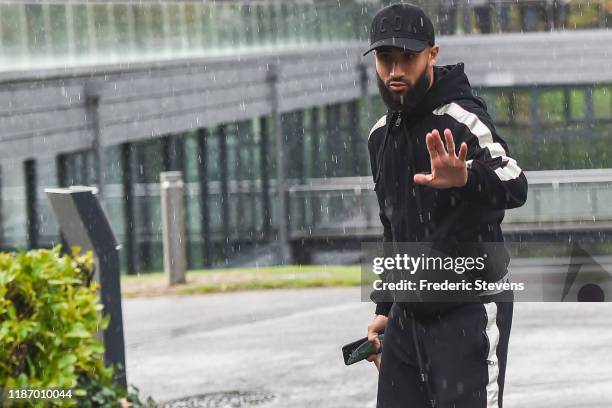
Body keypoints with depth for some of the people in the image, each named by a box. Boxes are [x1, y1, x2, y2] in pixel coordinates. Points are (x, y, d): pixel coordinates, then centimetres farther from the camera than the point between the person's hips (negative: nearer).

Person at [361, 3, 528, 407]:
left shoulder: (461, 119, -14)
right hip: (408, 311, 8)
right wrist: (385, 310, 20)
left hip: (470, 313, -8)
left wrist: (465, 178, -55)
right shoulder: (382, 135, 10)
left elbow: (515, 187, -34)